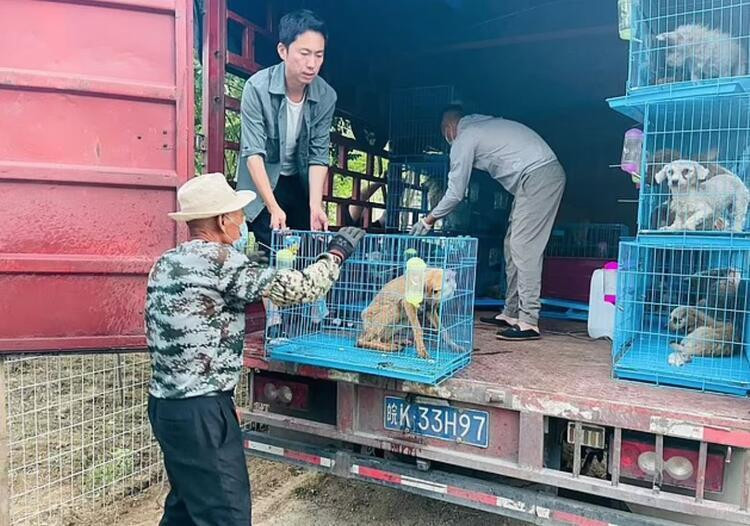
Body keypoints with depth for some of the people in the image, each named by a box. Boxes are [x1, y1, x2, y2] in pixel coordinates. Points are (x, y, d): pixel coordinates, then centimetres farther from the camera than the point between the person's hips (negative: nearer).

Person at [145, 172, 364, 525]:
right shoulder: (218, 259, -16)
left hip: (167, 404, 9)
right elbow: (295, 290, -17)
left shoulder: (165, 264, 9)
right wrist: (336, 253, -1)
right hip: (201, 411, -9)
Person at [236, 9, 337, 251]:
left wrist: (315, 205, -22)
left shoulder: (326, 96, -11)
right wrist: (273, 208, -31)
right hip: (261, 184, -3)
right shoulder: (257, 88, -21)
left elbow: (318, 155, -9)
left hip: (301, 185, 4)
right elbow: (254, 152, -23)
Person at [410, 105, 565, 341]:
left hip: (537, 176, -9)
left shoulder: (464, 139, -3)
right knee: (513, 245, 10)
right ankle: (511, 313, 15)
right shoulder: (485, 124, 22)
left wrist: (428, 220, 9)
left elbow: (455, 193, -2)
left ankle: (528, 323, -13)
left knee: (524, 247, -12)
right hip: (549, 172, 9)